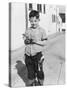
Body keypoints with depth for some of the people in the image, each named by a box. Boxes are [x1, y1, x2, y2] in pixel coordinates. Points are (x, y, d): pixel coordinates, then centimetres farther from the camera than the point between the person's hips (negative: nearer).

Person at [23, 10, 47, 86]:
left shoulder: (41, 30, -4)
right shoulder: (28, 30, 6)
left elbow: (44, 43, -4)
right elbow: (25, 42, 11)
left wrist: (36, 41, -19)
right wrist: (26, 40, -11)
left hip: (37, 55, -3)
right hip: (28, 55, 3)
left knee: (39, 71, 8)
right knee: (30, 72, 15)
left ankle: (41, 84, 27)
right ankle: (31, 84, 33)